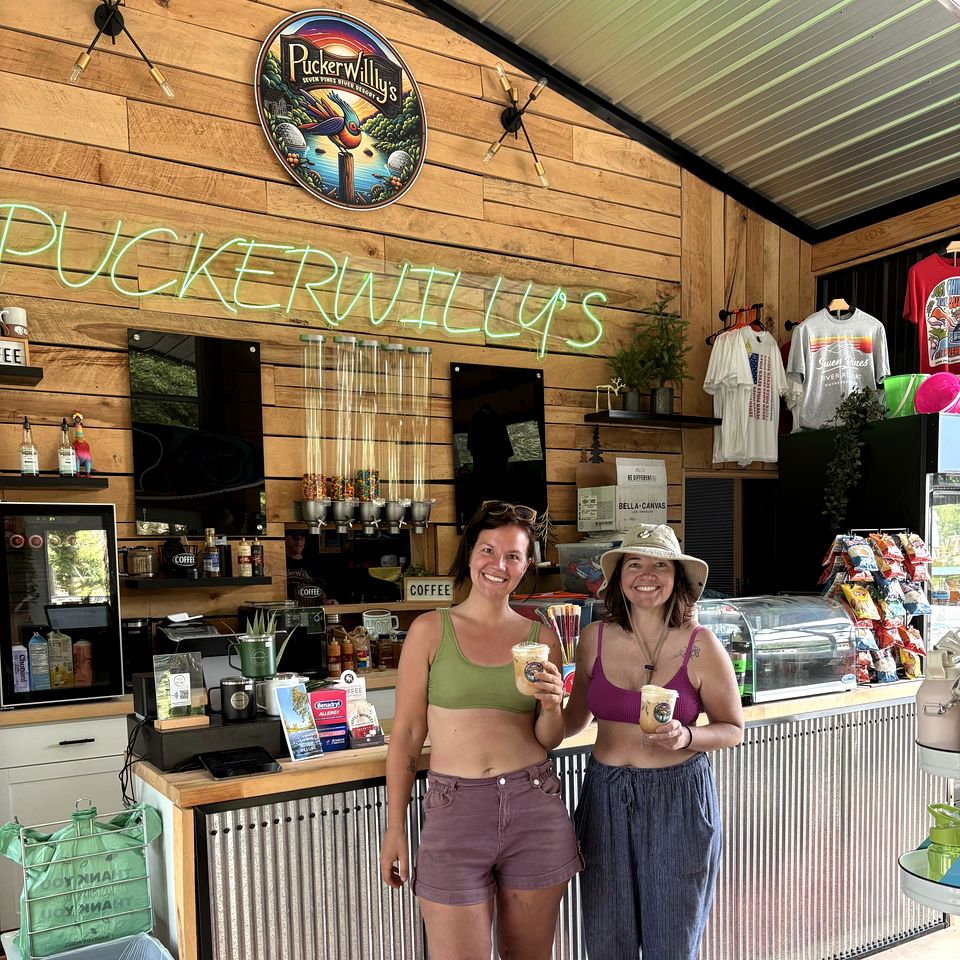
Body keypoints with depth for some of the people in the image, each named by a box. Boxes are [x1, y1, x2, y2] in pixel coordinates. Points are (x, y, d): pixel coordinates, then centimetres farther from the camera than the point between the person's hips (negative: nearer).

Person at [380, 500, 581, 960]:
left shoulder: (541, 637, 4)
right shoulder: (430, 630, -2)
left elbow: (548, 740, 10)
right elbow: (406, 735, 0)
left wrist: (552, 707, -12)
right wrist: (394, 828, -1)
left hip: (534, 808, 2)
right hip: (454, 808, -2)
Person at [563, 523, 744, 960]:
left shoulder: (701, 645, -9)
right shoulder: (594, 639, -1)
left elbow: (733, 729, 0)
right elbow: (575, 718, 11)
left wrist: (687, 736, -19)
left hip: (678, 797, -2)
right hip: (605, 796, 3)